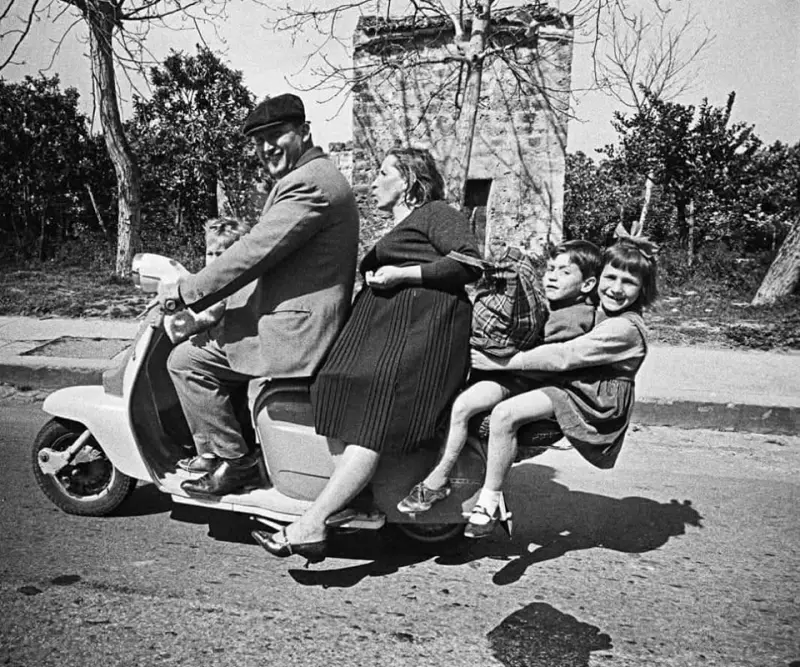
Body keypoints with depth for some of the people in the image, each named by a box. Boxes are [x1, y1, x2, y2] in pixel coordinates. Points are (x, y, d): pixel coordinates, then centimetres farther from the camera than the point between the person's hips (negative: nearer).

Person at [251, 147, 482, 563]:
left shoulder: (437, 213, 9)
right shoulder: (395, 233, 37)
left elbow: (470, 264, -8)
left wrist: (402, 275, -9)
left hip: (420, 329, -9)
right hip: (385, 326, 9)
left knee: (374, 426, -20)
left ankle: (310, 526, -28)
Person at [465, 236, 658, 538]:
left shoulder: (625, 328, -19)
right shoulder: (598, 308, 11)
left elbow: (563, 356, -23)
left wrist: (504, 362, -20)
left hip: (590, 402, -10)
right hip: (571, 386, 10)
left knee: (504, 414, -27)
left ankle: (489, 501, -15)